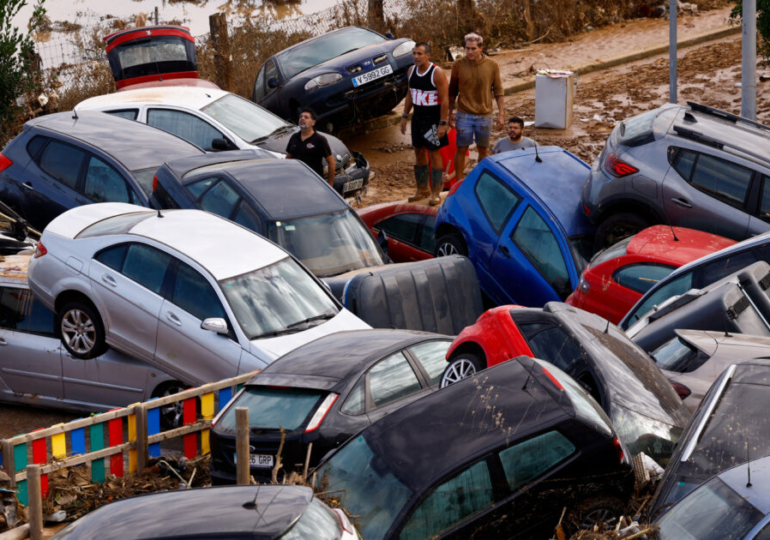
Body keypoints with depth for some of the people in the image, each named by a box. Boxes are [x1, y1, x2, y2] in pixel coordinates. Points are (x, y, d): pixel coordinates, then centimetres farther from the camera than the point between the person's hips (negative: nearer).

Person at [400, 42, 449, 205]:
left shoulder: (437, 73, -17)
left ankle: (436, 193, 3)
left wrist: (443, 123, -20)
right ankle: (422, 189, 24)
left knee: (434, 153, -2)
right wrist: (405, 116, 13)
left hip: (433, 118, -7)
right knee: (419, 152, 12)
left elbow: (445, 99, -17)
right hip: (418, 117, 7)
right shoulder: (412, 70, 4)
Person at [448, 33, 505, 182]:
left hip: (484, 115, 1)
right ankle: (460, 181, 13)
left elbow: (498, 92, 2)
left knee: (483, 150, 12)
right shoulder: (458, 65, -5)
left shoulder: (492, 66, -4)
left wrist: (501, 114, -2)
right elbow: (452, 92, 4)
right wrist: (450, 114, 3)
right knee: (461, 149, 2)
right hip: (464, 115, -1)